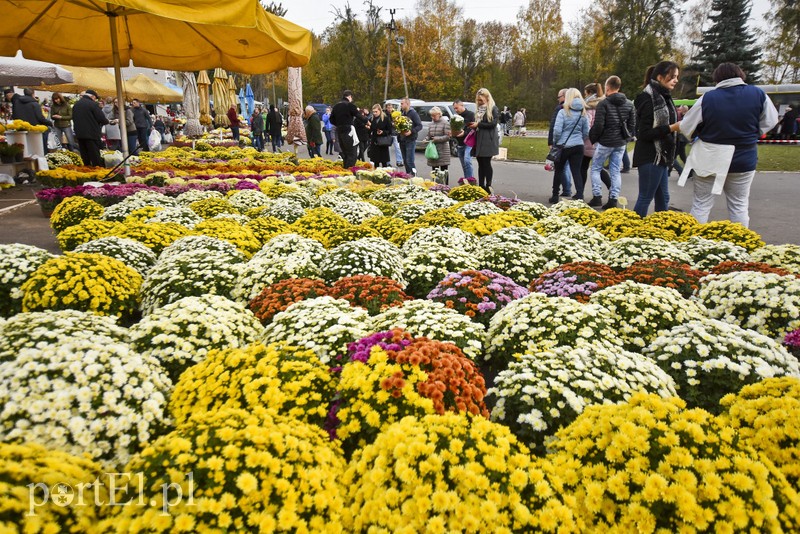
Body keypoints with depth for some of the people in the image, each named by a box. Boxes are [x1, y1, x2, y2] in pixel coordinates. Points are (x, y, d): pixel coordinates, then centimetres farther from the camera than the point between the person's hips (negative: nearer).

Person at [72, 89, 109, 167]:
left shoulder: (76, 104, 11)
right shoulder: (93, 104, -11)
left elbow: (74, 118, 18)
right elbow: (102, 118, -12)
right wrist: (106, 120, 8)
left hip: (79, 134, 6)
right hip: (92, 134, -6)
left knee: (84, 157, 11)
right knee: (95, 156, -5)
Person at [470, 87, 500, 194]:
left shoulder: (493, 109, -4)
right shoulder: (479, 109, 18)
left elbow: (493, 123, -12)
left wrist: (478, 124, -12)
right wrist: (473, 125, 3)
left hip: (488, 141, -7)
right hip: (479, 140, 7)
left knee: (486, 163, -7)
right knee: (481, 164, 8)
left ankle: (488, 187, -2)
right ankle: (481, 186, 11)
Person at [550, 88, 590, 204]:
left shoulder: (563, 112, -9)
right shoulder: (583, 113, 5)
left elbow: (557, 130, -14)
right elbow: (586, 132, 6)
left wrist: (554, 142, 2)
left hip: (564, 145, -3)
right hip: (578, 146, 3)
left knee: (558, 171, 12)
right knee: (577, 172, 4)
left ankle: (555, 196, 20)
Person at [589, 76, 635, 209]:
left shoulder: (604, 103, -12)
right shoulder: (629, 104, 6)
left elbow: (598, 125, -15)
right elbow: (632, 124, 7)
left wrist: (592, 138, 0)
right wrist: (625, 137, 17)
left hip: (605, 142, -5)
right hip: (621, 143, 5)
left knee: (595, 168, 9)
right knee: (616, 171, 9)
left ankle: (597, 196, 3)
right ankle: (614, 199, 6)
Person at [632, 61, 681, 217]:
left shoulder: (663, 97, 15)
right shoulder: (649, 99, -14)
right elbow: (644, 133, -18)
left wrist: (678, 125, 7)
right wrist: (671, 128, -20)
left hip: (661, 156, 9)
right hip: (650, 157, -9)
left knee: (663, 198, 13)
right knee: (645, 198, -4)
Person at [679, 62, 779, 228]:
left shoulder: (708, 98, -11)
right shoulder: (758, 94, -4)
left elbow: (686, 128, -5)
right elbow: (769, 122, 6)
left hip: (709, 159, -2)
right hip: (744, 160, 2)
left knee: (701, 204, 7)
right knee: (739, 205, 13)